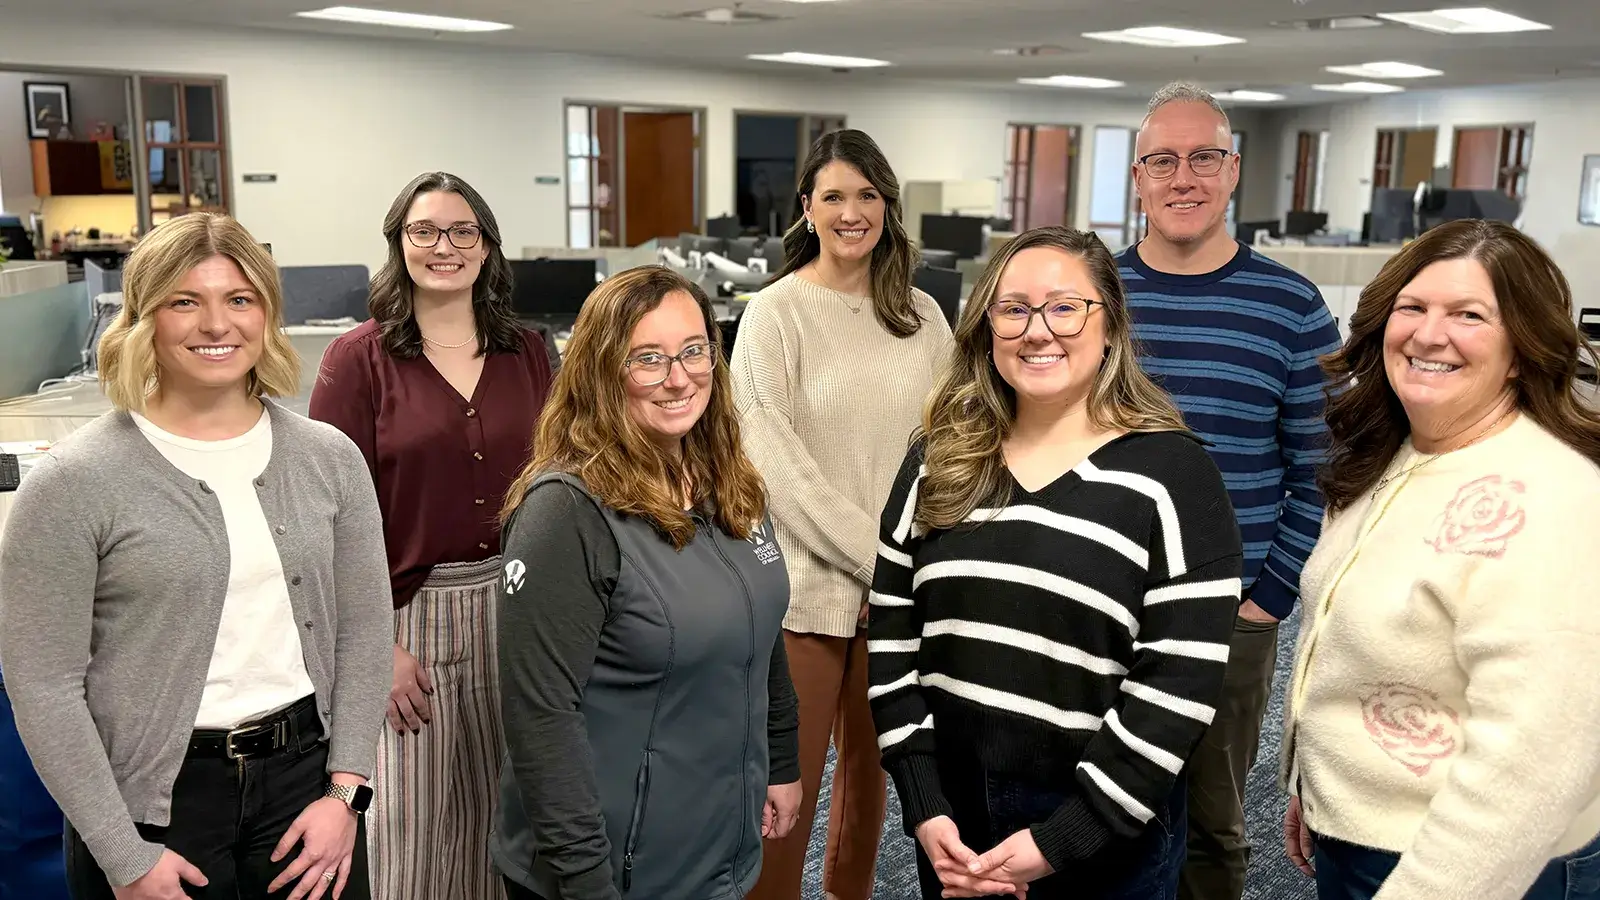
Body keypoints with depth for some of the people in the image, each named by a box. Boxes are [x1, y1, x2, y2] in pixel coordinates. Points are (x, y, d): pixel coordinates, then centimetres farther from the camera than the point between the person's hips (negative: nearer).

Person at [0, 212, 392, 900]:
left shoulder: (329, 458, 0)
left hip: (306, 773, 3)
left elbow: (362, 632, 3)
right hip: (156, 800, -3)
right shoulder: (74, 482, -10)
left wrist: (344, 791, -3)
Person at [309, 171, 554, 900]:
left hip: (516, 608, 3)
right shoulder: (358, 359, -6)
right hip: (412, 610, -3)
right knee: (413, 833, 8)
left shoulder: (526, 353, 5)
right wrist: (377, 644, -11)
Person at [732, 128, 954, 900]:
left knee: (871, 765, 18)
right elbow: (776, 464, -13)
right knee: (789, 784, 4)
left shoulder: (921, 315, 7)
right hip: (808, 584, -4)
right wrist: (873, 556, -14)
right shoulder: (775, 314, -7)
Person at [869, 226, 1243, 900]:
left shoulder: (1170, 473, -10)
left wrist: (1061, 840, -15)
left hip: (1104, 844, -3)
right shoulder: (937, 462, 1)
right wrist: (924, 810, -6)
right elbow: (890, 637, 1)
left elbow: (1180, 682, -13)